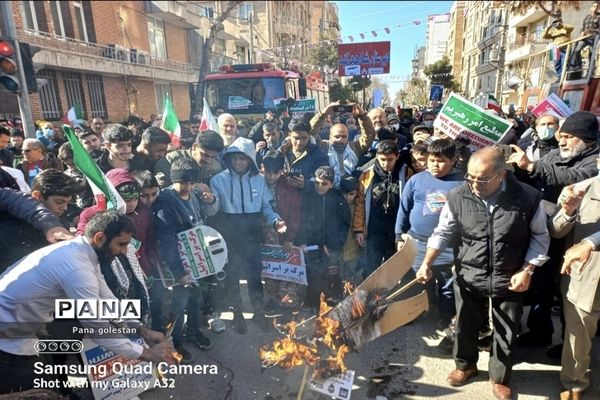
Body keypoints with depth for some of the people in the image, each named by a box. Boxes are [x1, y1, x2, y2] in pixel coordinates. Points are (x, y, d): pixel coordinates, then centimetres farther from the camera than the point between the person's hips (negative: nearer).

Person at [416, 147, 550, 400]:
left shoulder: (528, 198, -15)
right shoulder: (457, 198, -14)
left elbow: (540, 237, -1)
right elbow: (442, 233, -4)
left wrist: (527, 270, -9)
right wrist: (427, 263, -12)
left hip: (509, 280, 0)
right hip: (468, 277, 1)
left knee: (506, 332, 16)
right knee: (465, 325, 18)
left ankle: (499, 378, 43)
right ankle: (465, 365, 47)